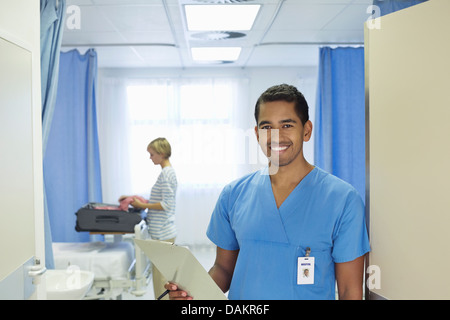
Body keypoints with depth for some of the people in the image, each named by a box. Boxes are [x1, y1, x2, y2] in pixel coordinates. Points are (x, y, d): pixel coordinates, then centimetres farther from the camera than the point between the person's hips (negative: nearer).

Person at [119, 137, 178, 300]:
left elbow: (167, 204, -21)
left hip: (162, 233, -10)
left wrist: (143, 205, -14)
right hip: (164, 231, 10)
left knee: (160, 274, -3)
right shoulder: (169, 172, 14)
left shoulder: (166, 173, -16)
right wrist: (135, 199, 18)